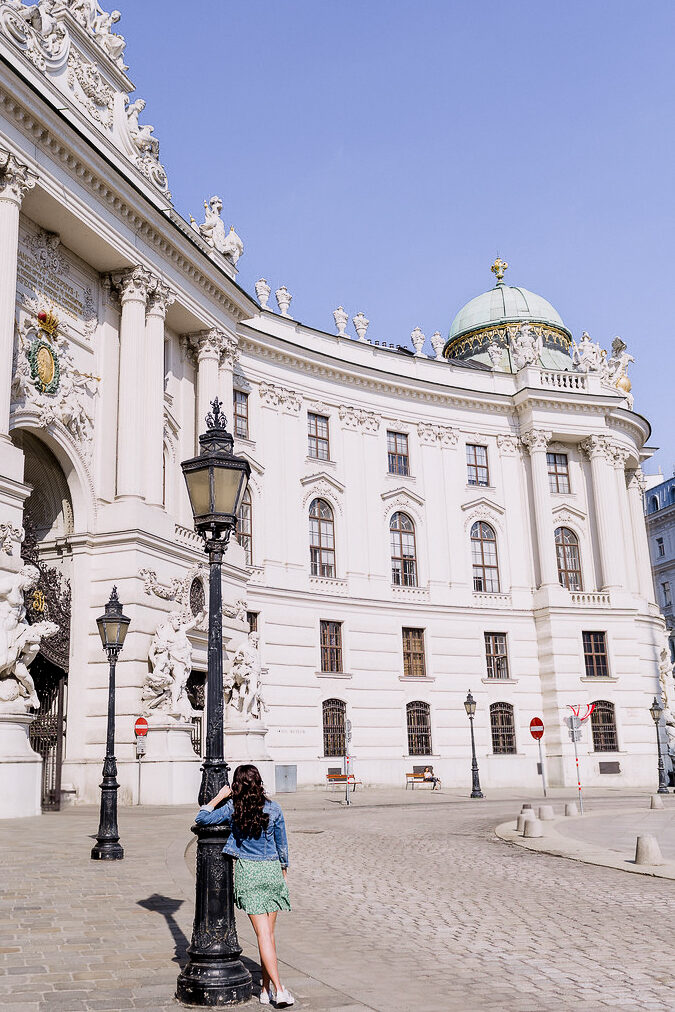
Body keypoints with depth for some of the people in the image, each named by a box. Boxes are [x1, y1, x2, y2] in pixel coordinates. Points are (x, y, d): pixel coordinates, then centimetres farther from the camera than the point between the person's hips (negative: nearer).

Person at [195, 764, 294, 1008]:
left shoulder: (232, 808, -8)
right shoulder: (273, 809, -2)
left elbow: (201, 818, 1)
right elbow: (282, 845, 6)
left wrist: (219, 797, 8)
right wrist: (284, 871, 19)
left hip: (247, 872, -2)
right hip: (272, 870, 2)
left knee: (263, 934, -2)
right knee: (269, 933, 12)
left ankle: (278, 989, -9)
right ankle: (266, 989, 17)